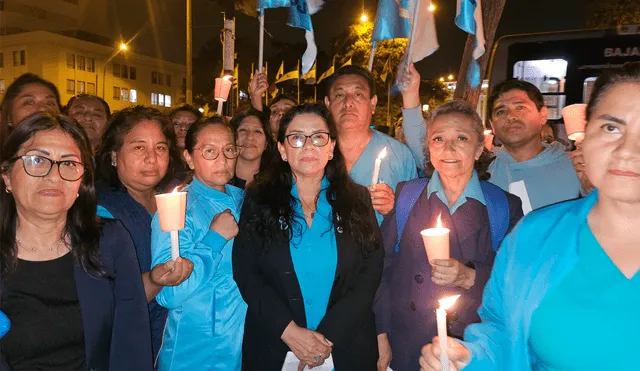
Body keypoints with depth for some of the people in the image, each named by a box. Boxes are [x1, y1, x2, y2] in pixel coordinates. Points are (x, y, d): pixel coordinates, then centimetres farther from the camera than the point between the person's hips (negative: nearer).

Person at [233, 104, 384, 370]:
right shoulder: (259, 200, -2)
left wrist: (328, 336, -15)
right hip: (273, 348, 0)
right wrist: (288, 330, -17)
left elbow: (370, 273, -5)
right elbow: (245, 272, -6)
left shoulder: (358, 200, -1)